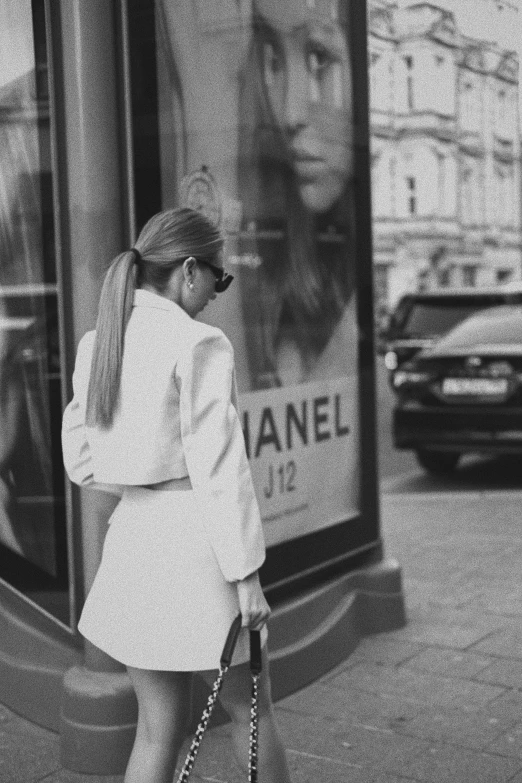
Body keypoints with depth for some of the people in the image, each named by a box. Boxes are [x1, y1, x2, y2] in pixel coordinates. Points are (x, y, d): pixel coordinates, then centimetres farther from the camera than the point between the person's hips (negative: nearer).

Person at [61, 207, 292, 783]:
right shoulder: (199, 345, -14)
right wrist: (247, 574, -13)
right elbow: (220, 468, -17)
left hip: (130, 540, 7)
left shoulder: (96, 344, 7)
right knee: (249, 710, 14)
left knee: (158, 729, 16)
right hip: (194, 537, -6)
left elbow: (80, 460, 12)